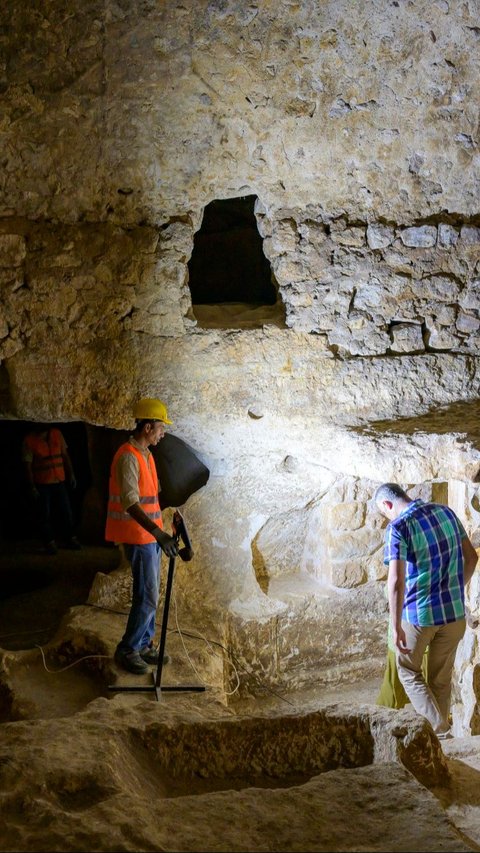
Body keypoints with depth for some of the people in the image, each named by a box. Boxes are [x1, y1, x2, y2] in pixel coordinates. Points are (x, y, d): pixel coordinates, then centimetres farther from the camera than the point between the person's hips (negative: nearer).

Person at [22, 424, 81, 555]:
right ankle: (50, 542, 14)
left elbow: (65, 455, 9)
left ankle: (71, 539, 24)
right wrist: (32, 486, -16)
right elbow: (27, 465, -12)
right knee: (44, 515, 2)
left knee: (66, 511, 10)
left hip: (60, 481, 4)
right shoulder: (29, 440, -11)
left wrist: (71, 474, 7)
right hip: (41, 484, -4)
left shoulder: (56, 434, 1)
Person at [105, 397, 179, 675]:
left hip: (151, 534, 10)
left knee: (151, 594, 15)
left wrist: (160, 531, 23)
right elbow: (131, 503, -29)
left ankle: (145, 644, 25)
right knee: (147, 597, -6)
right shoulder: (128, 457, -20)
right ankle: (127, 650, 6)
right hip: (138, 537, -10)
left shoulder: (145, 454, 11)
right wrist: (159, 533, -37)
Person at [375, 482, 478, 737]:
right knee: (441, 678, 18)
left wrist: (396, 627, -20)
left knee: (408, 670, 16)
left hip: (418, 613, -5)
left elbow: (396, 581, -24)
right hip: (454, 611, 5)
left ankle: (440, 731, 5)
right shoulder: (446, 512, 4)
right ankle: (440, 729, 26)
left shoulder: (398, 527, -16)